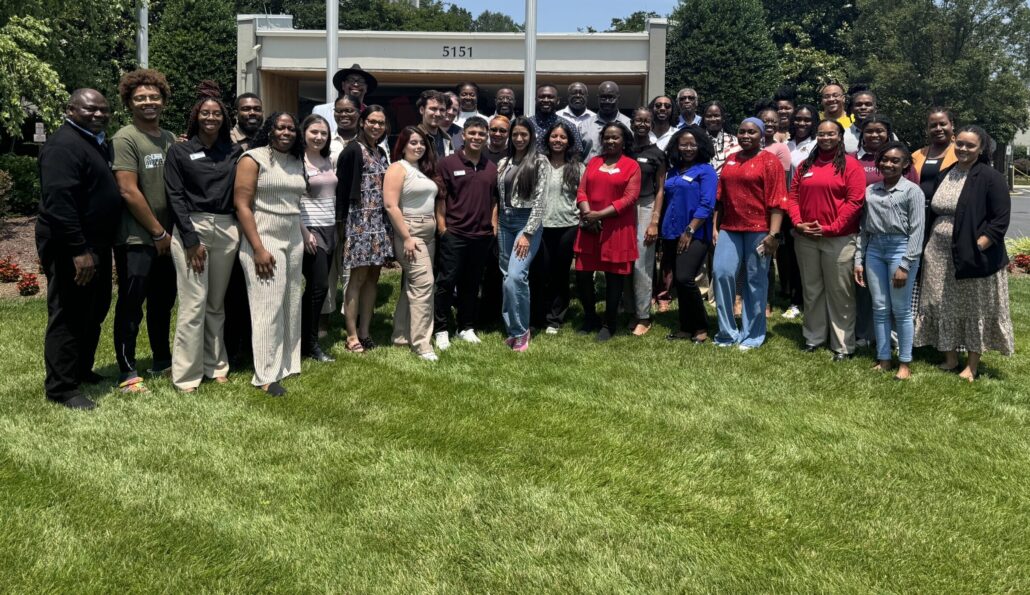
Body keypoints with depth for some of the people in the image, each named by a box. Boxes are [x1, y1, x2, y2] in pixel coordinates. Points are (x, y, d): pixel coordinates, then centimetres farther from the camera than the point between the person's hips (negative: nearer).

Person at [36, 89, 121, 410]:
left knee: (93, 312, 18)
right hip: (71, 249, -10)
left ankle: (81, 370, 32)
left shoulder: (99, 143, 14)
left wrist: (93, 246, 17)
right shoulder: (64, 145, -17)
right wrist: (78, 250, -29)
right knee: (69, 317, -3)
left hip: (96, 243, 10)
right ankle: (61, 387, 5)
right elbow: (58, 202, -26)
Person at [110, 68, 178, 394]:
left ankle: (162, 359, 31)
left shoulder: (170, 138, 10)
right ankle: (127, 371, 10)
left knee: (163, 301, 17)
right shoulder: (125, 139, -11)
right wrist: (158, 232, -12)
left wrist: (172, 231, 7)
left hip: (166, 237, 7)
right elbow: (128, 191, -16)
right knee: (131, 306, 0)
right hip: (136, 239, -7)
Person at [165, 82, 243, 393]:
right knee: (194, 304, -4)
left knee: (217, 303, 11)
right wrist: (191, 239, -11)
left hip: (226, 230, 3)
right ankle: (187, 374, 4)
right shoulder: (179, 151, 2)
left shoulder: (234, 152, 9)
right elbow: (175, 196, -4)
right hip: (191, 228, -3)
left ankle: (215, 365, 21)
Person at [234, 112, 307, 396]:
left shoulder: (297, 162, 12)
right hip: (264, 241, -6)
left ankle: (287, 364, 20)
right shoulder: (253, 159, -6)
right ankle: (267, 376, 2)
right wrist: (258, 249, -17)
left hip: (294, 241, 6)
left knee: (291, 305, 9)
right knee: (269, 307, -5)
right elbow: (242, 205, -11)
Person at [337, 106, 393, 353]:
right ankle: (352, 335, 1)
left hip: (380, 222, 7)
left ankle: (365, 332, 14)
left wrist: (389, 223, 14)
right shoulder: (352, 151, -7)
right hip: (360, 221, -7)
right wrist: (342, 223, -13)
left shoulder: (381, 153, 16)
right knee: (358, 277, -5)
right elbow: (342, 190, -10)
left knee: (373, 277, 8)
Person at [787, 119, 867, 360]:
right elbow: (793, 195, 10)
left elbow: (855, 201, -10)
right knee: (811, 290, 14)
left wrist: (831, 228, -15)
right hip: (805, 238, 5)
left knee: (840, 293, 0)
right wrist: (798, 223, -6)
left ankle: (843, 345, 7)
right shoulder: (805, 165, 12)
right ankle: (813, 337, 26)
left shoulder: (850, 165, -3)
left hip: (839, 239, -5)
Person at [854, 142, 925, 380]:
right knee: (879, 308, 8)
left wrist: (905, 265, -13)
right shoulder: (870, 191, 11)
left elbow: (916, 231, -7)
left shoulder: (912, 191, -3)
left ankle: (904, 363, 11)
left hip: (900, 248, -4)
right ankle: (883, 359, 17)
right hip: (874, 249, 4)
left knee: (901, 310, 2)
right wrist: (858, 260, 7)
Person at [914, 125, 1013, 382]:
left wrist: (975, 248, -20)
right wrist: (928, 247, 9)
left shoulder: (991, 178, -8)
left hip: (974, 256, -5)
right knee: (945, 308, 11)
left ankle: (972, 366, 16)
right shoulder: (944, 175, 10)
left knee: (975, 310, 5)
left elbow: (1000, 220, -12)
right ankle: (950, 359, 24)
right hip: (939, 256, 6)